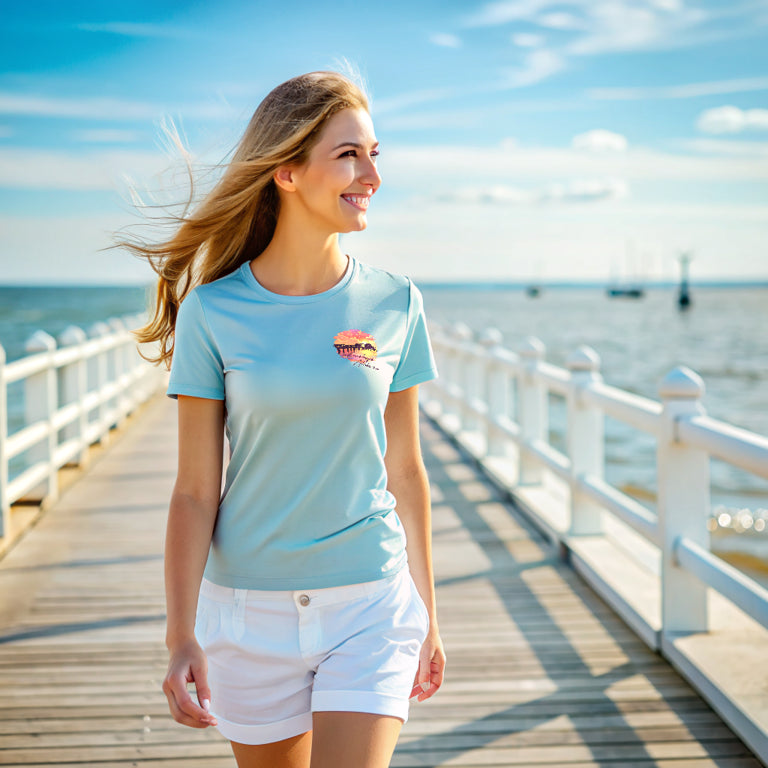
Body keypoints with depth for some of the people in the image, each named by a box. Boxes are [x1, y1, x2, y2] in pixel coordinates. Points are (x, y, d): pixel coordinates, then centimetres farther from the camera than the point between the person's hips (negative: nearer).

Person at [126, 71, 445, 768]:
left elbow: (405, 471, 5)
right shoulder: (213, 311, -7)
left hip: (369, 604, 1)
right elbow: (196, 490, -5)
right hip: (250, 608, 0)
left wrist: (428, 617, 9)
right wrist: (181, 637, -11)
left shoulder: (394, 305, -2)